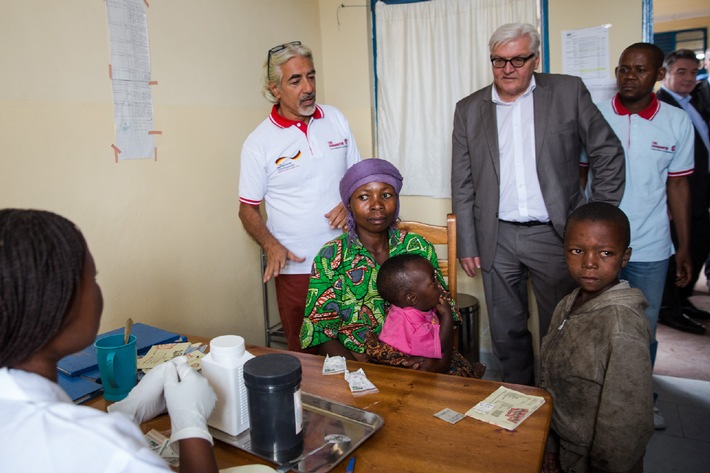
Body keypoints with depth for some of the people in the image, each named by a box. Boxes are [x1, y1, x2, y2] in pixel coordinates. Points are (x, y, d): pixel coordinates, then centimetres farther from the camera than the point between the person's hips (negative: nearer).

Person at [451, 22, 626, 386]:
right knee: (507, 332, 12)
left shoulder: (568, 91, 0)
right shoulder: (469, 109, 5)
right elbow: (462, 184, 5)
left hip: (554, 234, -1)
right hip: (497, 239, 2)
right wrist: (467, 245, 2)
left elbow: (608, 155, 4)